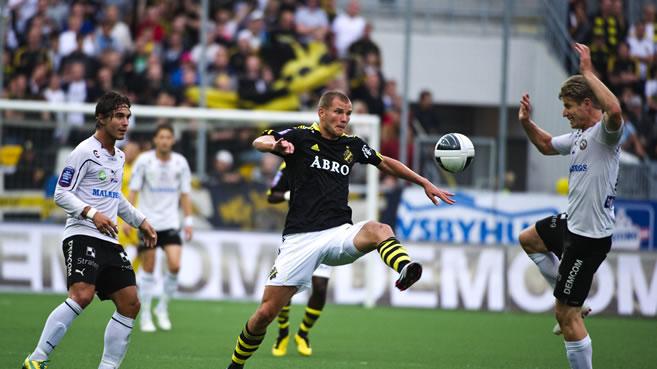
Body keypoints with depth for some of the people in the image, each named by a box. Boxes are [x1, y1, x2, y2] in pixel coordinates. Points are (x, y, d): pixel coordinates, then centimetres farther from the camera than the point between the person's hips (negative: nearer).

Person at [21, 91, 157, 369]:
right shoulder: (85, 152, -7)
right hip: (82, 235, -9)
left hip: (109, 241, 9)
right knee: (82, 295, -27)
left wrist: (140, 221, 28)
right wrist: (92, 214, -21)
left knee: (130, 304, -1)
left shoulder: (119, 157, 19)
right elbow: (61, 194, -9)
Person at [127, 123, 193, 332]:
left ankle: (163, 308, 9)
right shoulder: (144, 160, -5)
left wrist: (188, 221, 4)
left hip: (170, 223, 2)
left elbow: (185, 194, 8)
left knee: (175, 265, -12)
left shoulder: (180, 162, 1)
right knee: (148, 268, 1)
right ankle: (145, 315, 12)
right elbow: (133, 190, -2)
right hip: (147, 221, -2)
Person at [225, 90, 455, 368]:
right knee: (267, 312, -5)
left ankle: (404, 269, -63)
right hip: (300, 238, -3)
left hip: (339, 233, 3)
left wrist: (425, 183, 27)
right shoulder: (301, 136, 1)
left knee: (379, 230, -32)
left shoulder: (352, 145, 14)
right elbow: (259, 142, -15)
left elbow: (386, 163, 31)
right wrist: (276, 145, -38)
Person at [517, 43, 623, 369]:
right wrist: (527, 123, 10)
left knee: (567, 316, -7)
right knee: (528, 239, 36)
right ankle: (573, 303, 32)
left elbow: (614, 110, -45)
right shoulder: (579, 135, 9)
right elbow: (546, 145, 29)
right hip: (572, 223, 10)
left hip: (590, 237, -10)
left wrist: (588, 73, -36)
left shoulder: (604, 133, -20)